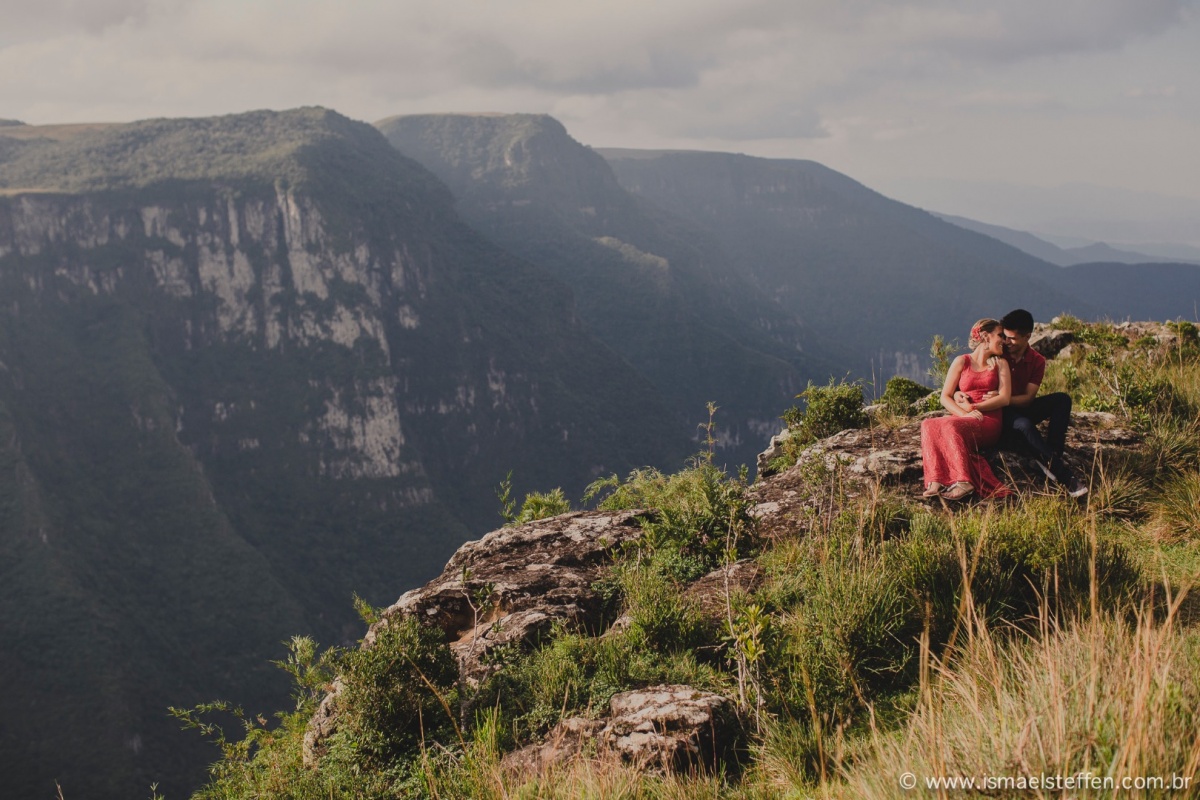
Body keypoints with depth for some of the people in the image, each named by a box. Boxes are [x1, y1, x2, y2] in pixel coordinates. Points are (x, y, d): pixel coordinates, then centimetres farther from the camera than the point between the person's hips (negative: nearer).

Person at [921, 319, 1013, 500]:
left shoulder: (1000, 363, 16)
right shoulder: (961, 362, 16)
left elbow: (1004, 398, 2)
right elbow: (945, 397, 7)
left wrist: (973, 407, -9)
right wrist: (964, 413, -12)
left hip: (989, 423, -2)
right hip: (962, 421, 2)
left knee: (950, 426, -35)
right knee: (929, 426, -30)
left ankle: (963, 482, -49)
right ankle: (936, 482, -46)